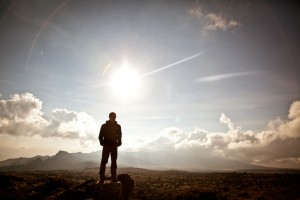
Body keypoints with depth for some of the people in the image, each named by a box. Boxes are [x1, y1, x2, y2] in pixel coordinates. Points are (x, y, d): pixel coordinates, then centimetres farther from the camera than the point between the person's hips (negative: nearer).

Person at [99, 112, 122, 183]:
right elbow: (101, 136, 2)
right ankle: (102, 177, 3)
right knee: (104, 161, -3)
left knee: (114, 162, 6)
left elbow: (119, 136, 11)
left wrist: (119, 143, -3)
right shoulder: (104, 126, 2)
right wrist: (102, 143, -11)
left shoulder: (118, 126, 7)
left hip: (114, 146, 2)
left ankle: (113, 177, 12)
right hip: (106, 146, -2)